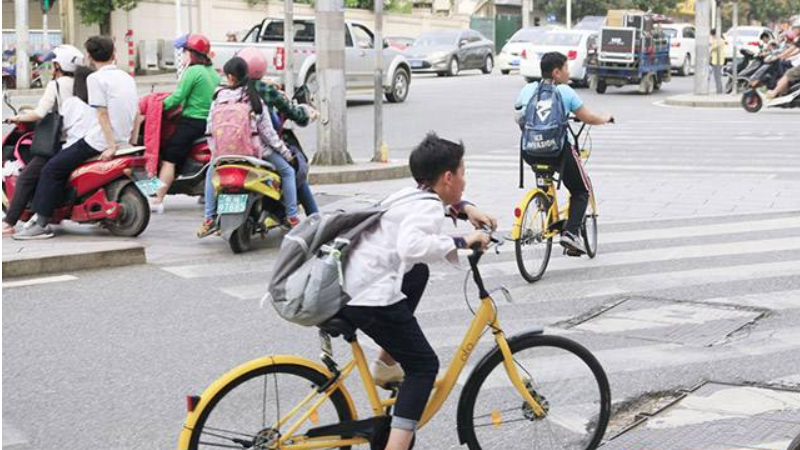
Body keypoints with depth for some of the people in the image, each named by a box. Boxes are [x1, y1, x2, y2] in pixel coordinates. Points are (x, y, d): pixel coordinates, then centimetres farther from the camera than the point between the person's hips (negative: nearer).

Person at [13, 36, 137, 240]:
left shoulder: (96, 78, -10)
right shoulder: (126, 77, 13)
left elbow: (102, 114, -16)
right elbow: (137, 112, 16)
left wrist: (110, 147, -20)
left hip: (101, 139, -8)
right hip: (122, 138, 8)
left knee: (52, 169, -3)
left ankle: (42, 224, -9)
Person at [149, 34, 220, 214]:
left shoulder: (193, 71, -11)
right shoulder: (213, 72, 13)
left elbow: (178, 97, -13)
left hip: (192, 122, -8)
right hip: (210, 122, 9)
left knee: (169, 159, -8)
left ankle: (157, 200, -14)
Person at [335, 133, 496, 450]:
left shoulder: (411, 194, 17)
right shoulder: (429, 208, -11)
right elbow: (411, 245, -33)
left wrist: (465, 208, 25)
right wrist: (462, 242, -24)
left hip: (346, 282, 9)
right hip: (371, 298, -9)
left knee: (418, 274, 34)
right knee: (424, 365, 1)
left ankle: (386, 364, 31)